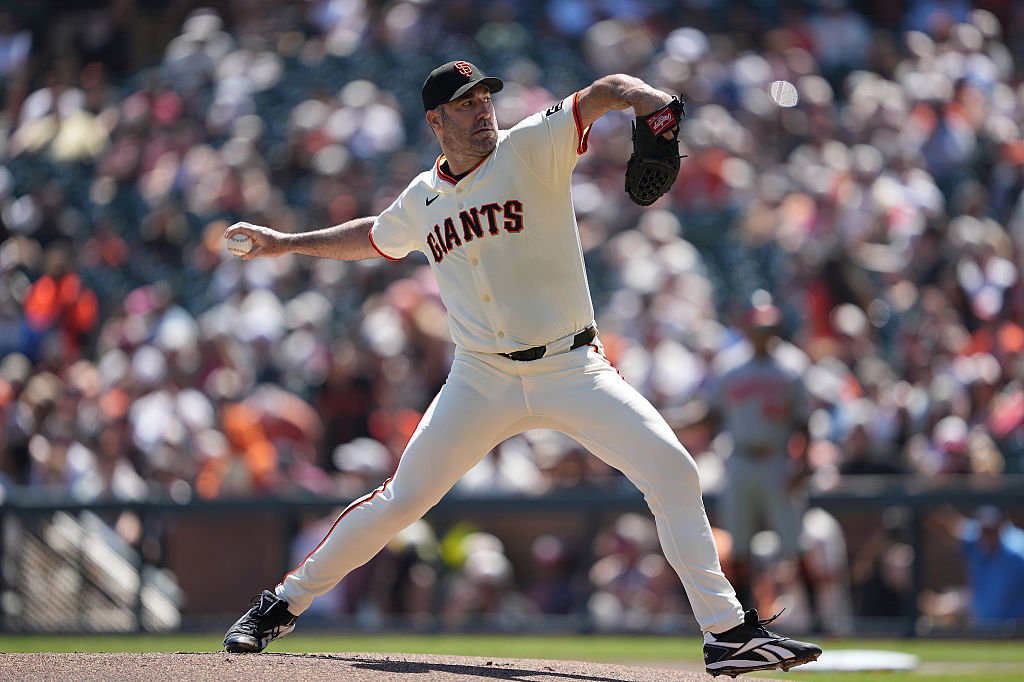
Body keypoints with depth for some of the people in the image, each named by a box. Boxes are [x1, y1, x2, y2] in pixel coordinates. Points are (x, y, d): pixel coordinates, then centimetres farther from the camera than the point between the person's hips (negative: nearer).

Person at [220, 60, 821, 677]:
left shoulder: (533, 148, -5)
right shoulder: (422, 200, 9)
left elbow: (600, 95, -21)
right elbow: (371, 238, 31)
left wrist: (644, 96, -42)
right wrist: (285, 243, 31)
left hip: (572, 368, -2)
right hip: (483, 381, 2)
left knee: (673, 470, -18)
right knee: (402, 499, -2)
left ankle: (726, 631, -14)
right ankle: (284, 604, 16)